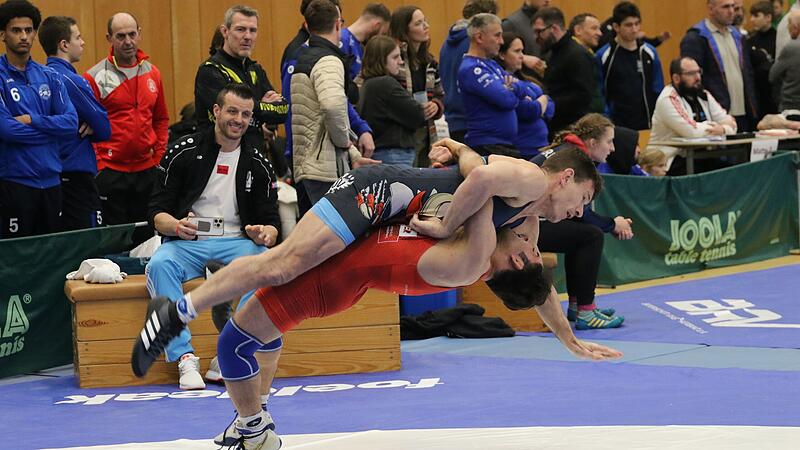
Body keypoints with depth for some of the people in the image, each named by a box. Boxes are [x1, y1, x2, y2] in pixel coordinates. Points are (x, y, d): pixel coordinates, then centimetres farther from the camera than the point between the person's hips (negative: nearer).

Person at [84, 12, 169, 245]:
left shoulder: (152, 73, 9)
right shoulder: (95, 77, -6)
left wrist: (159, 155, 7)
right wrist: (97, 165, -11)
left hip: (147, 170, 4)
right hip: (110, 171, -4)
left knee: (146, 235, 8)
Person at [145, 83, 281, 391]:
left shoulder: (258, 163, 9)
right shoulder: (183, 153, 2)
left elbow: (272, 222, 8)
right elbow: (157, 212, 1)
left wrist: (265, 234, -18)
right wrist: (177, 226, -23)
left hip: (236, 242, 1)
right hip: (186, 243, -1)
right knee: (160, 264, -35)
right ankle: (184, 357, -36)